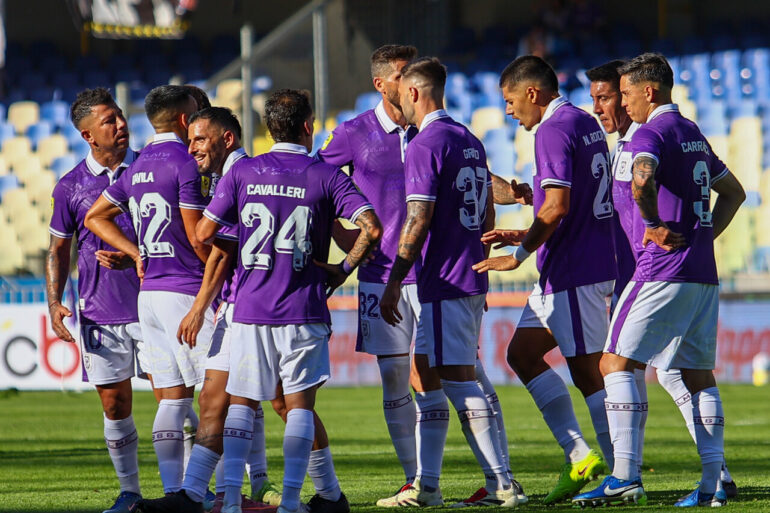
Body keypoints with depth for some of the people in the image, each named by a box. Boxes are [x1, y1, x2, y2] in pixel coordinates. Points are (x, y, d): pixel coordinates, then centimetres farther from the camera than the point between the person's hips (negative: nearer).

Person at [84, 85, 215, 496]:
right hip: (186, 290, -8)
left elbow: (95, 217, 22)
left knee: (173, 398, 7)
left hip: (149, 291, 8)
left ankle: (172, 493, 3)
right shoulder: (186, 163, -11)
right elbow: (197, 237, -13)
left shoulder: (137, 166, 14)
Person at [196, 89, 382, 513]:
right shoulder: (326, 176, -2)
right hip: (303, 310, -1)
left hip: (250, 307, 1)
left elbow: (203, 233, 2)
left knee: (240, 402, 10)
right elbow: (371, 228, -12)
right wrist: (344, 268, 2)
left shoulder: (241, 172, 3)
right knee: (299, 403, 4)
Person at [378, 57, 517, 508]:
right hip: (471, 281, 9)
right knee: (426, 376, 15)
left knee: (461, 383, -8)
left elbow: (418, 221, -18)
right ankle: (426, 486, 17)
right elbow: (488, 217, 19)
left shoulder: (425, 146, -13)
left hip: (444, 283, -9)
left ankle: (501, 485, -10)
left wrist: (394, 282, -14)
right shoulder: (470, 141, 14)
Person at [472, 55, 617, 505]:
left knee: (588, 371, -6)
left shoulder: (554, 130, -14)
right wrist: (526, 236, 20)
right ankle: (579, 456, 7)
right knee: (522, 353, 12)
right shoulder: (585, 122, 15)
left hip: (574, 272, -10)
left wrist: (520, 255, -14)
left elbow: (557, 206, -23)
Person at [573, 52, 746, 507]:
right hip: (704, 274, 9)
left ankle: (626, 474, -16)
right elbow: (733, 192, 29)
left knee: (617, 362, -6)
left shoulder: (652, 134, -8)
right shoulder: (693, 134, 18)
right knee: (699, 375, 9)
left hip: (663, 270, -8)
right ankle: (712, 484, 4)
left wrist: (655, 226, -15)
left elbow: (642, 181, -30)